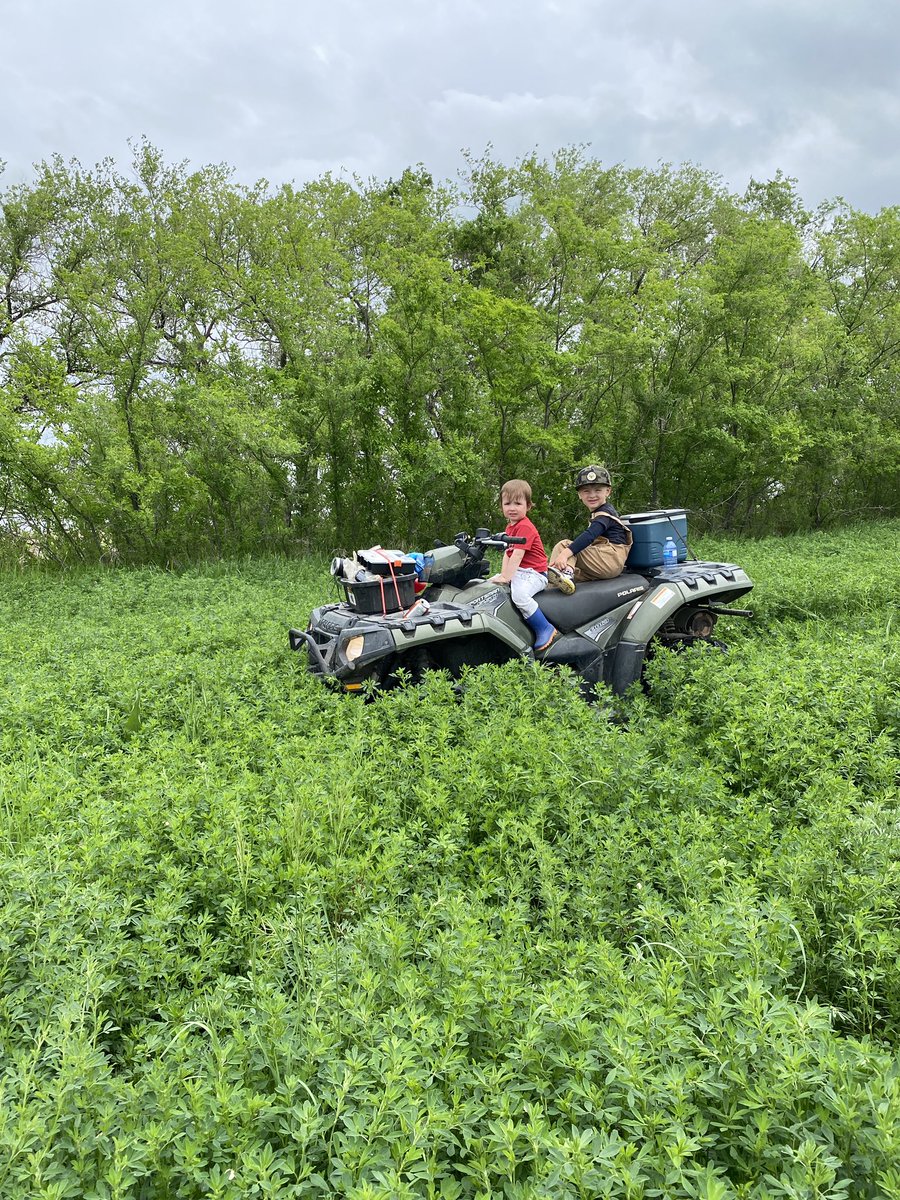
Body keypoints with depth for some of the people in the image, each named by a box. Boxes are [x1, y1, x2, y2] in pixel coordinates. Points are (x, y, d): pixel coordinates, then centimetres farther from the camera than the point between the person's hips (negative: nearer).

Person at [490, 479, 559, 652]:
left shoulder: (524, 527, -15)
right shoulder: (510, 526, 17)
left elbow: (518, 555, -23)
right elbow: (507, 552, 12)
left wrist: (506, 577, -25)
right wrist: (503, 574, -1)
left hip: (534, 573, -11)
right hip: (517, 572, 11)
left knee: (519, 594, -36)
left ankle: (545, 630, -25)